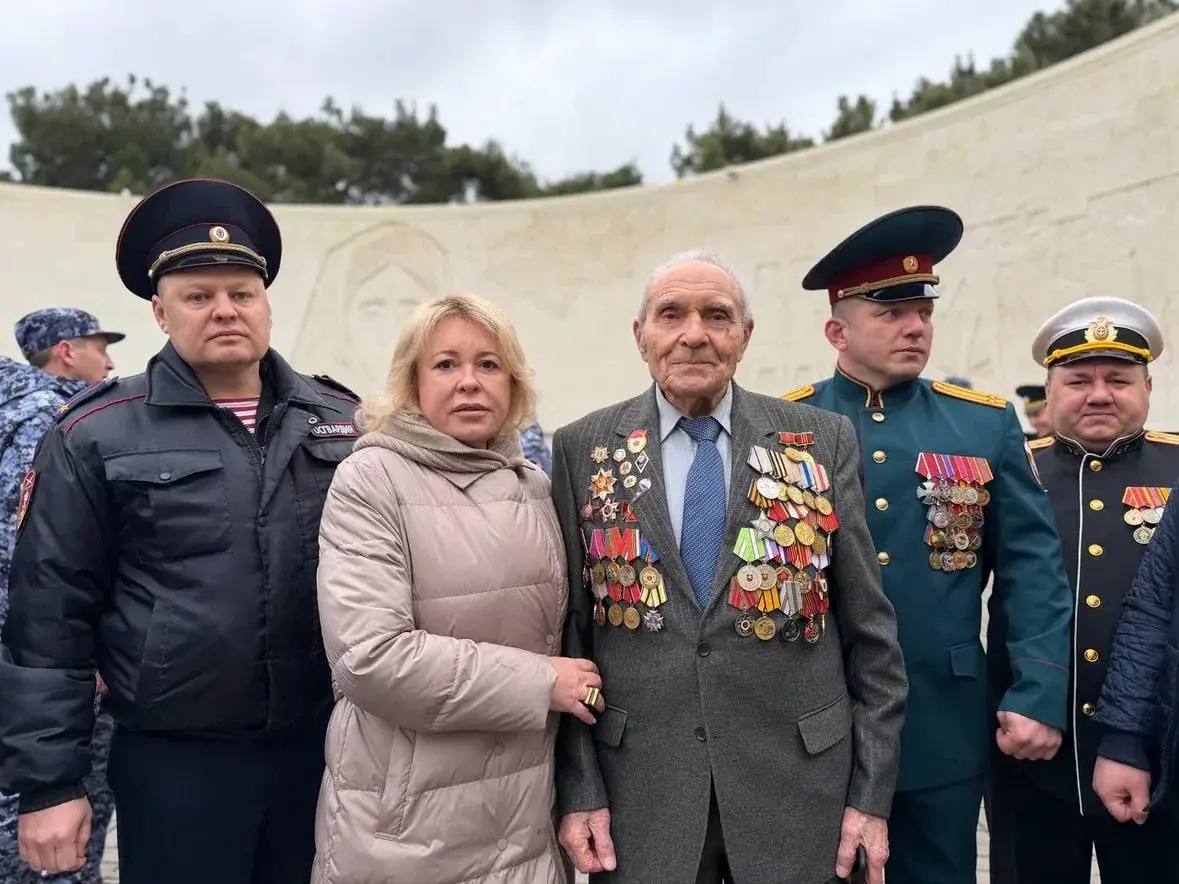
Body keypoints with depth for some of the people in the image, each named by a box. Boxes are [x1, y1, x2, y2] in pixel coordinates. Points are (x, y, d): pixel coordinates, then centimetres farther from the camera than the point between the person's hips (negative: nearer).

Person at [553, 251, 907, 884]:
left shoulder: (824, 441, -2)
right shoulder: (583, 449, -1)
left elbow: (869, 632, 0)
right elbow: (568, 630, 0)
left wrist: (872, 792, -1)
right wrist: (579, 788, -4)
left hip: (798, 783, 1)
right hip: (639, 790, 0)